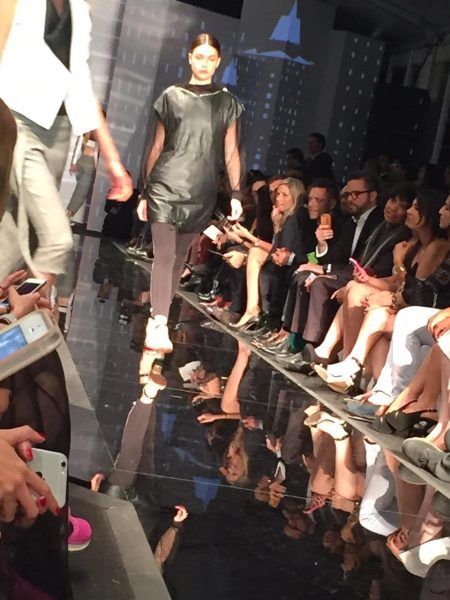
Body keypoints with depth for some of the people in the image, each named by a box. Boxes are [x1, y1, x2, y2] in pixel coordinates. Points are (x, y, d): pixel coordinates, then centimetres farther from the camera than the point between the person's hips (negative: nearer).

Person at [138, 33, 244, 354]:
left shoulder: (227, 102, 10)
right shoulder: (172, 96, 7)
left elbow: (231, 152, 9)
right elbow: (157, 146, 10)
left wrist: (236, 194, -1)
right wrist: (145, 192, 9)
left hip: (201, 192, 2)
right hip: (166, 185, -2)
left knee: (180, 257, 6)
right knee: (164, 254, -12)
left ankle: (157, 317, 14)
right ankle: (159, 326, -15)